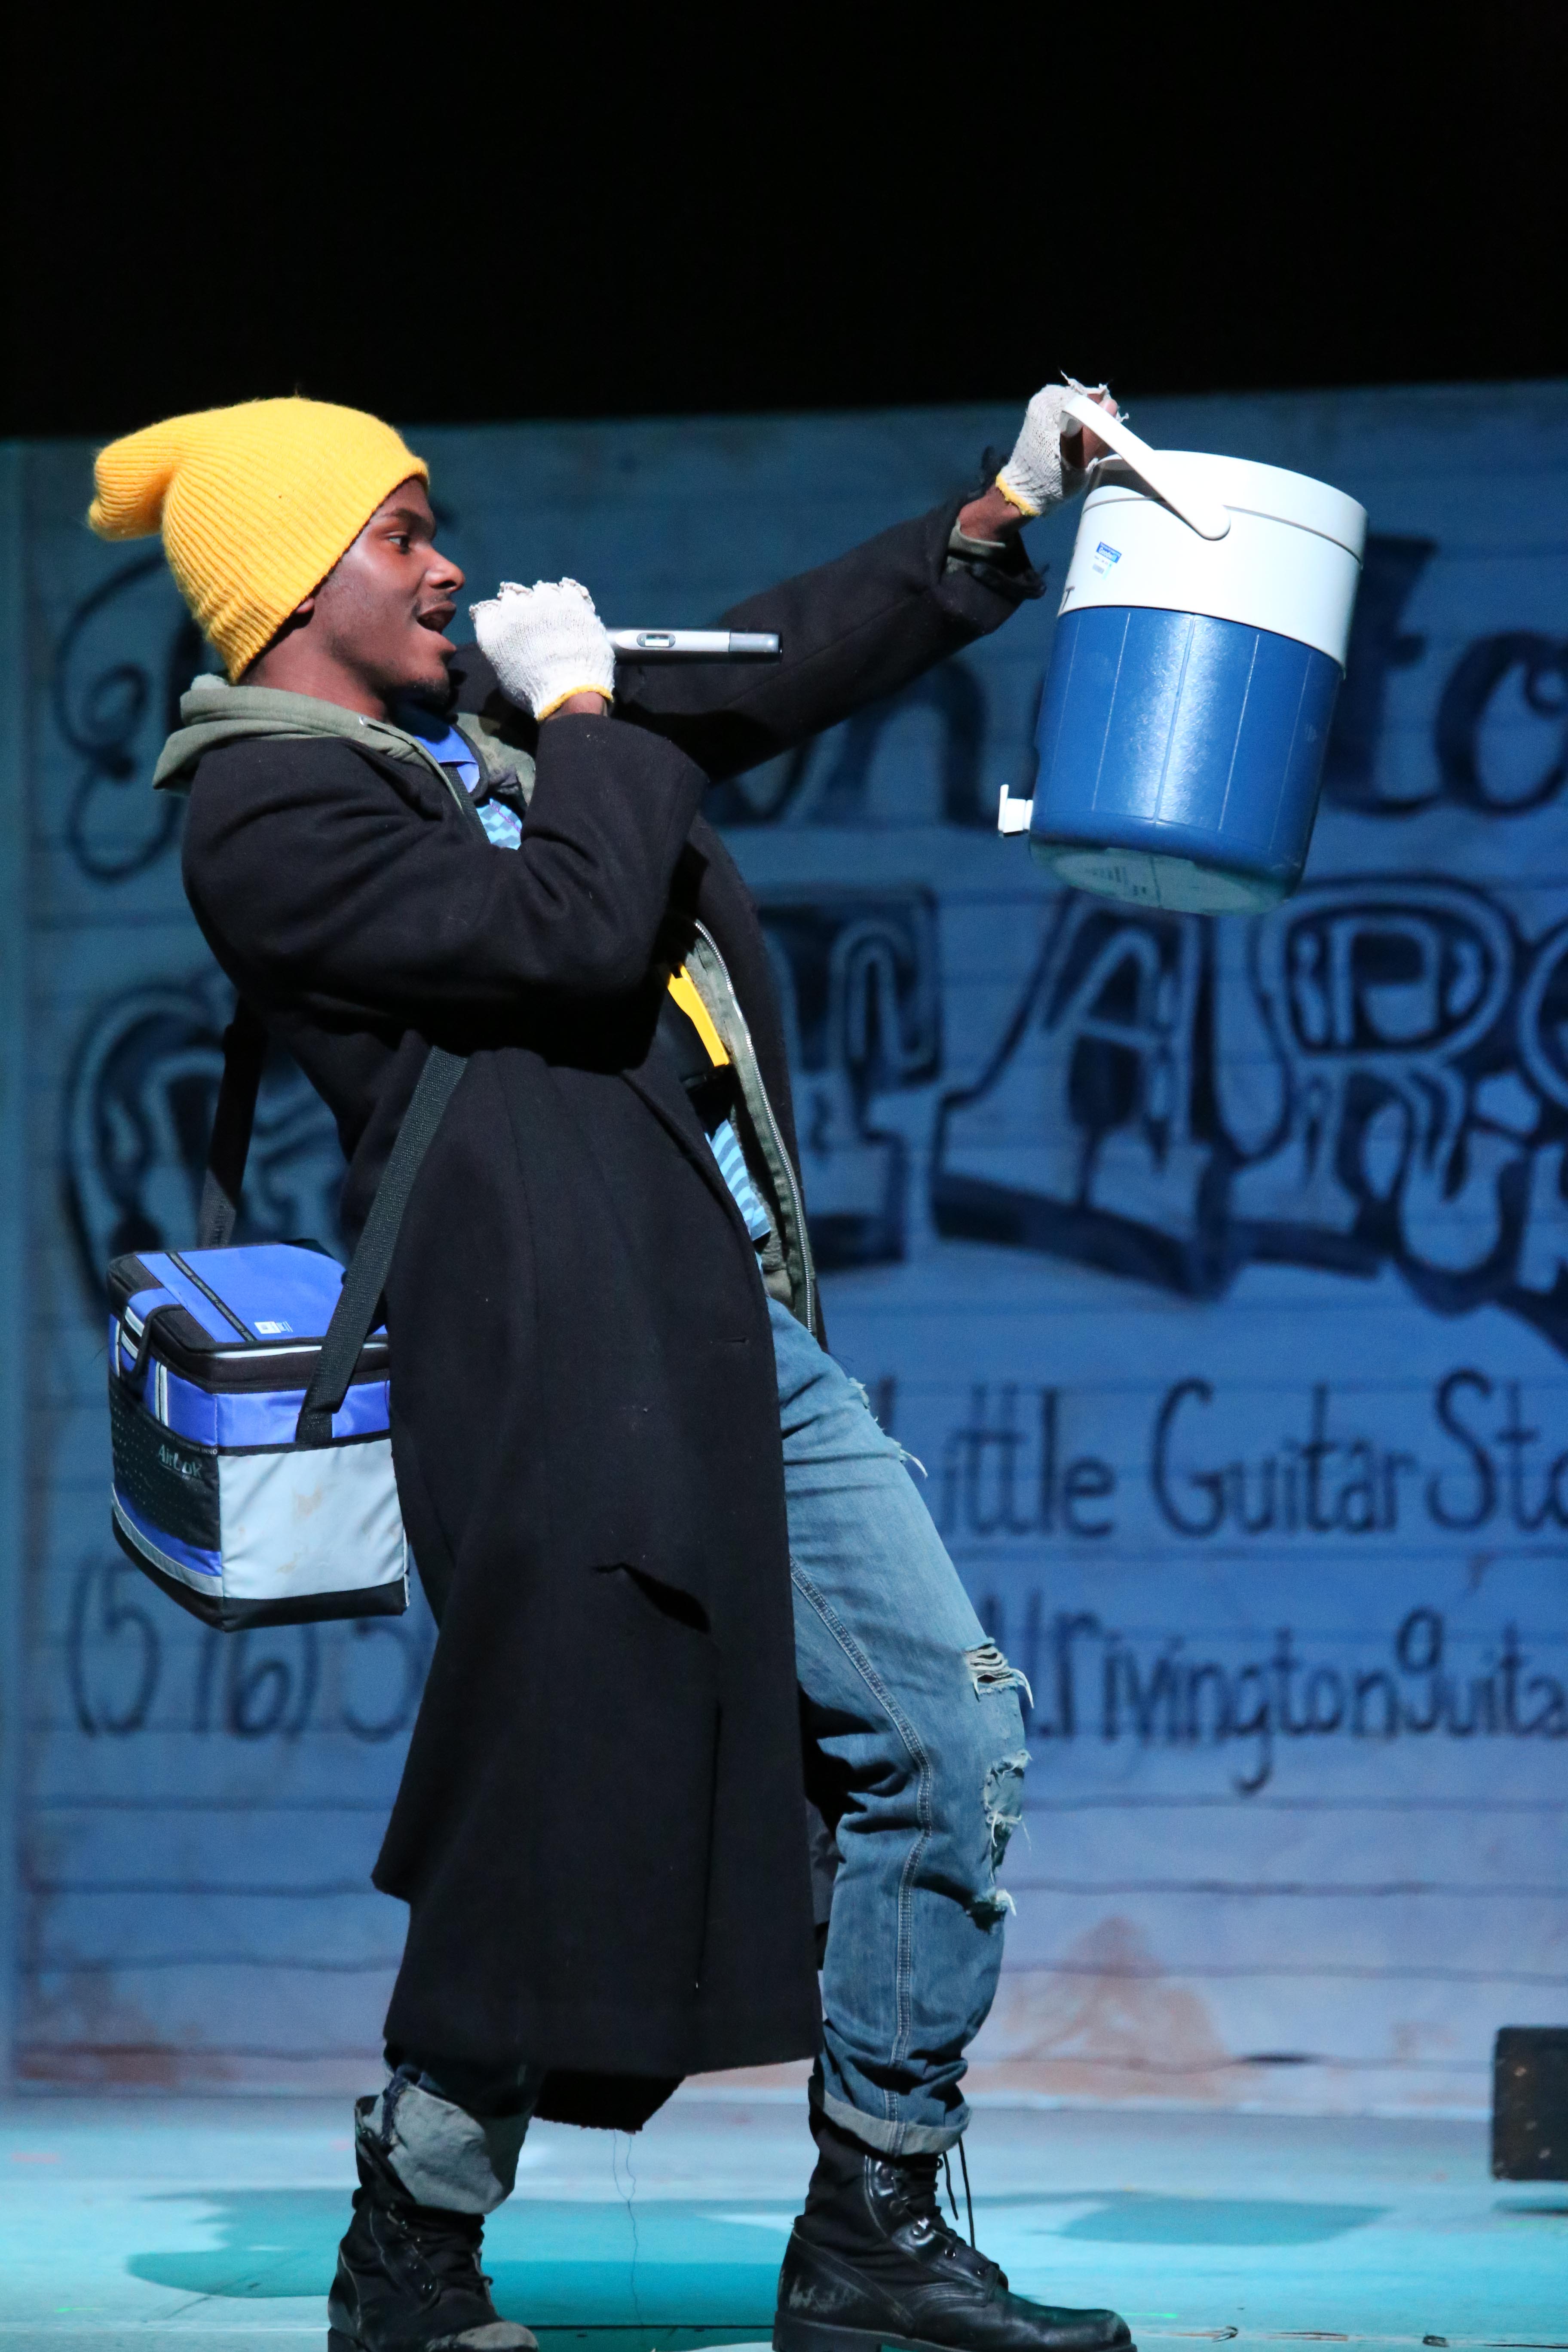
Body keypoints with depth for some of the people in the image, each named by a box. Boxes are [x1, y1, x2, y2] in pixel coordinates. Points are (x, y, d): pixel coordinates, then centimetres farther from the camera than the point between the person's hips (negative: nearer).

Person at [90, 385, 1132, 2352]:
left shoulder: (480, 725, 21)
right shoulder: (268, 811, -6)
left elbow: (774, 673, 29)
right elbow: (572, 935, -18)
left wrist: (1002, 512, 24)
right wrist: (582, 709, -4)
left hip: (748, 1341, 9)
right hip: (568, 1375, -9)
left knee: (948, 1740, 5)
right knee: (562, 1824, -6)